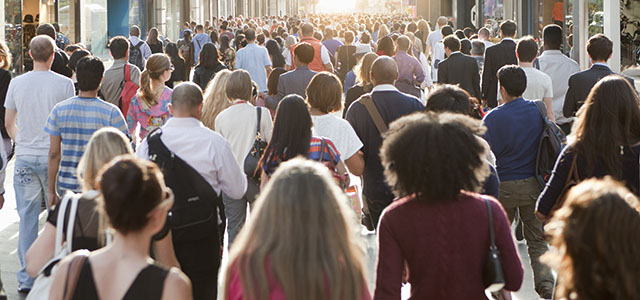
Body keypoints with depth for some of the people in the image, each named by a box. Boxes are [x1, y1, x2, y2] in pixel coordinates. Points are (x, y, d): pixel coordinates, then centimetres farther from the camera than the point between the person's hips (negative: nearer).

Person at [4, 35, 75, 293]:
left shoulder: (16, 83, 1)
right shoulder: (64, 84, -7)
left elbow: (8, 123, 9)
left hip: (25, 158, 2)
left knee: (27, 217, 7)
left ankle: (26, 279, 9)